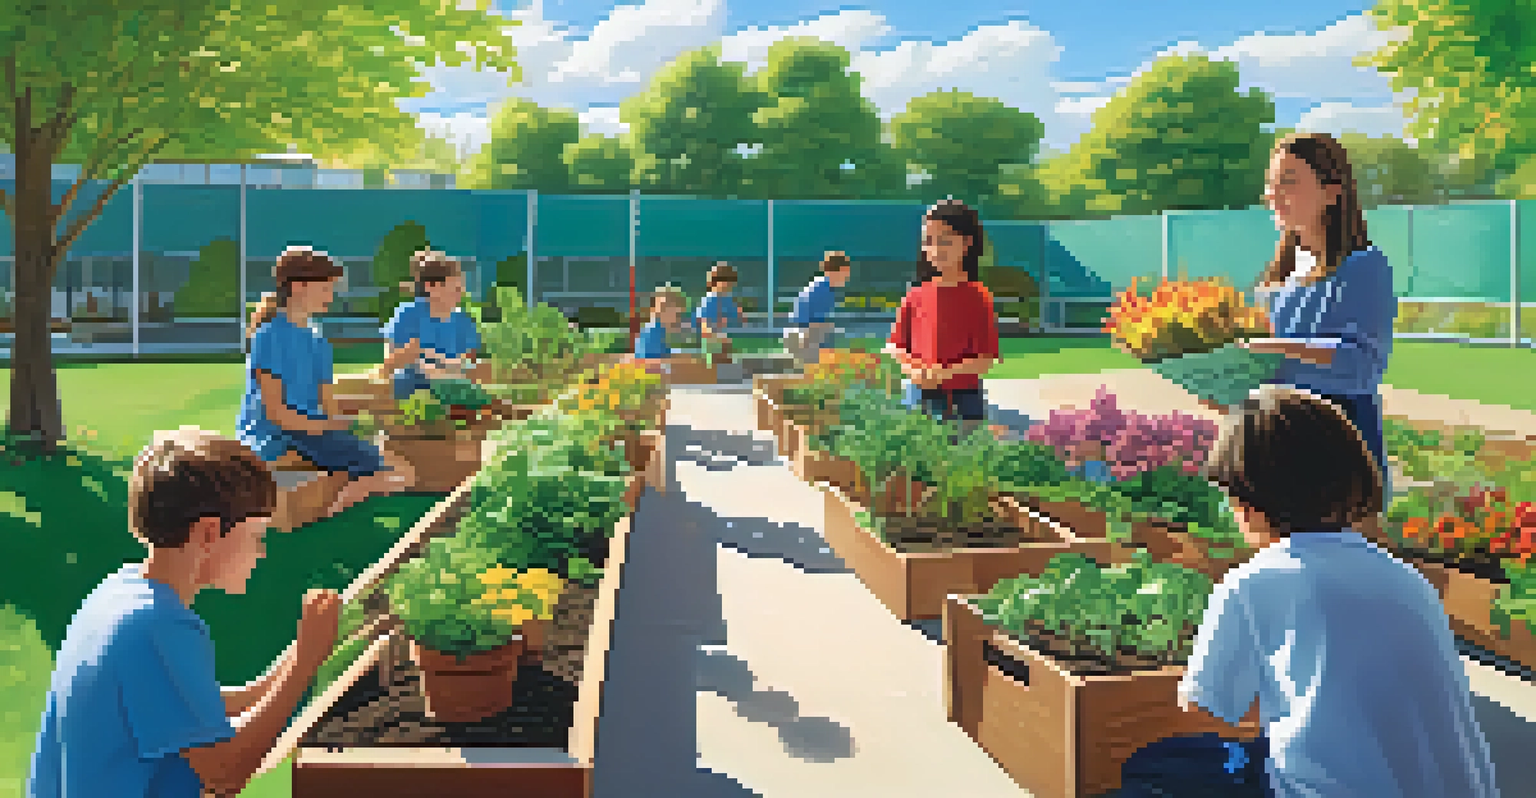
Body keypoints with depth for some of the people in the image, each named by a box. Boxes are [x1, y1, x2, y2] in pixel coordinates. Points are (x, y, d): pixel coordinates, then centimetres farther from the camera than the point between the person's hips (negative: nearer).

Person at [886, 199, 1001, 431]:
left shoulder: (979, 297, -6)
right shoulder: (916, 296, 4)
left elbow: (986, 359, -7)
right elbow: (896, 345, 11)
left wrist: (945, 373, -20)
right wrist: (911, 370, -9)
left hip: (964, 397, -3)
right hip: (920, 396, 3)